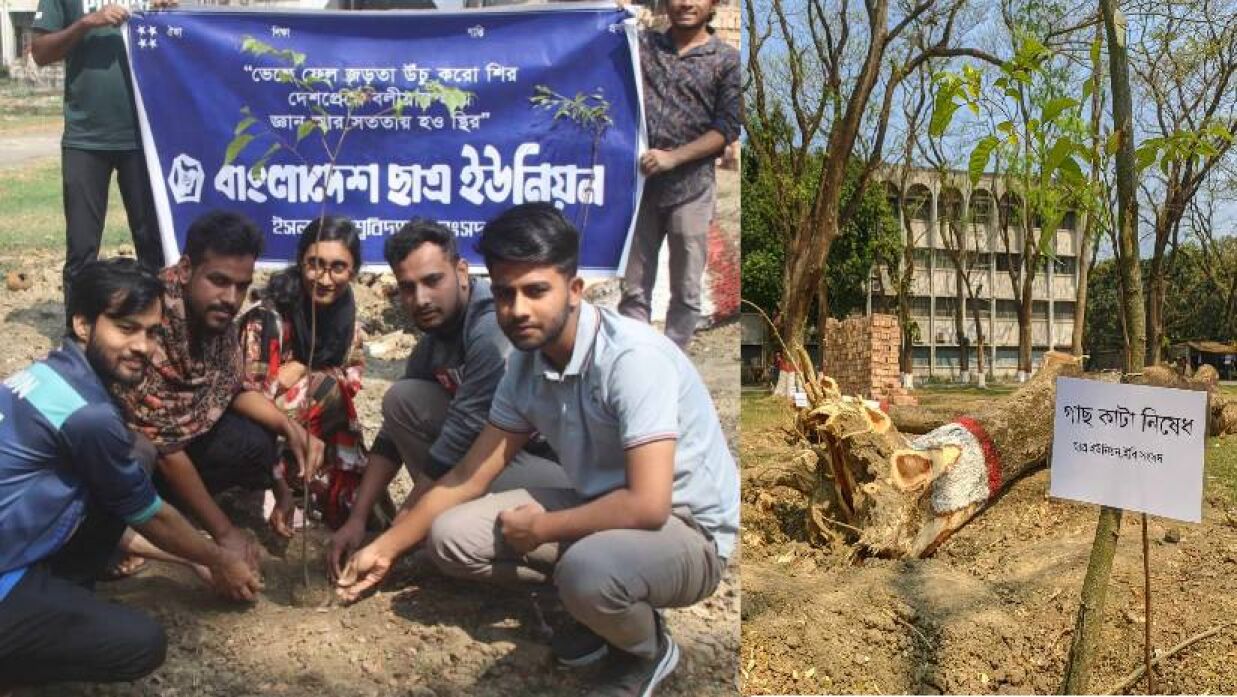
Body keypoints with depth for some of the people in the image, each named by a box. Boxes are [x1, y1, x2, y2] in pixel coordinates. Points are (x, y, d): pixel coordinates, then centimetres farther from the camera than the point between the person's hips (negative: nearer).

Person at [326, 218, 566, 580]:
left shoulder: (495, 329, -25)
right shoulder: (431, 344, 4)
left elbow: (459, 444, -24)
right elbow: (393, 438, 12)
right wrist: (357, 519, 4)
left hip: (562, 465, -9)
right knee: (401, 400, -2)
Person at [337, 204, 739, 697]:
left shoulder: (633, 358, -28)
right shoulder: (527, 363, -4)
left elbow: (647, 505, -33)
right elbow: (470, 475, 6)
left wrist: (540, 529, -18)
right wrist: (386, 548, 8)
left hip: (687, 529, -7)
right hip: (603, 510, 7)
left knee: (587, 569, -38)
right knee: (451, 536, -5)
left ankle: (648, 647, -3)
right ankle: (597, 605, 9)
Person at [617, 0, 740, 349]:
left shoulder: (727, 60, 2)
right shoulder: (642, 44, 9)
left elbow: (727, 128, -4)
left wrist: (673, 157, -14)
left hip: (690, 189, -2)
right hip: (638, 183, 2)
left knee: (686, 291, 6)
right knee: (634, 287, 8)